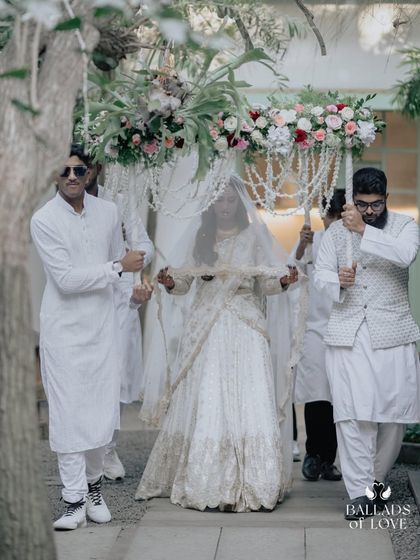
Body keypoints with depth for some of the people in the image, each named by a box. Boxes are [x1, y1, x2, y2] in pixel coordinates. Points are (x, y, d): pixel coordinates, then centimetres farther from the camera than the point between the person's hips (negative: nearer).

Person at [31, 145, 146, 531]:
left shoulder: (108, 212, 5)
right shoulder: (44, 220, -9)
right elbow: (66, 279, -16)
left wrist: (133, 288, 15)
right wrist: (119, 267, -14)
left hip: (102, 325, 4)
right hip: (64, 329, -4)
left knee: (102, 410, 8)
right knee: (69, 415, -4)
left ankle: (94, 486, 26)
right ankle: (75, 502, 3)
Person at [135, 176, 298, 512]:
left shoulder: (254, 237, 9)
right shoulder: (198, 237, 10)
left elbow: (265, 284, 7)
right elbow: (183, 284, 9)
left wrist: (283, 281, -13)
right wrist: (170, 283, -12)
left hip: (244, 330, -1)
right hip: (205, 330, 1)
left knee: (246, 402, -6)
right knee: (204, 404, -2)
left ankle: (250, 482, -1)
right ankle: (204, 481, 5)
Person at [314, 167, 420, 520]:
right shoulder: (337, 231, 10)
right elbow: (321, 273, 5)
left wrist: (364, 230, -24)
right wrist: (338, 281, -17)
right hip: (348, 333, 1)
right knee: (353, 414, -8)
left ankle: (377, 477, 24)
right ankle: (361, 493, -4)